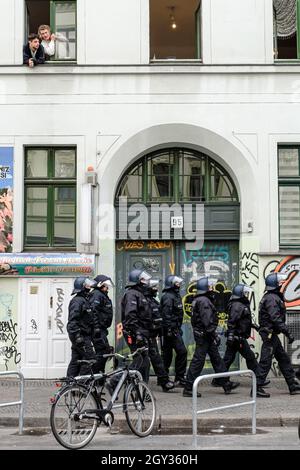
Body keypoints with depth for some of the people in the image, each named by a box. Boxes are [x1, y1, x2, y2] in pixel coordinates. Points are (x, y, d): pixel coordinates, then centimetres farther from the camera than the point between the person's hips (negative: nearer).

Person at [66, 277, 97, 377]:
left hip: (81, 336, 10)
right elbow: (73, 319, -22)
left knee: (76, 360, 11)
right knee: (90, 358, -10)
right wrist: (77, 335, -27)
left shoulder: (84, 300, 20)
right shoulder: (77, 301, -14)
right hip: (81, 336, -10)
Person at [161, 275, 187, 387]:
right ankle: (179, 379, -5)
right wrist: (169, 329, -25)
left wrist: (178, 328, 24)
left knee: (167, 353, 12)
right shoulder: (168, 296, -14)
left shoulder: (176, 295, 19)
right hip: (171, 330, -10)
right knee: (182, 351, -10)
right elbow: (166, 314, -21)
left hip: (175, 328, 10)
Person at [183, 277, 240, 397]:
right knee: (198, 360, -6)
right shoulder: (204, 301, -17)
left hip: (200, 333, 11)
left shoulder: (198, 300, 16)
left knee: (216, 359, 14)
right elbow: (208, 321, -24)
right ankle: (188, 388, -2)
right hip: (204, 335, -11)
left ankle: (226, 384, 22)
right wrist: (214, 334, -20)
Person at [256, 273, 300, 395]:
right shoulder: (271, 298, -17)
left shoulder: (273, 297, 16)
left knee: (283, 359, 13)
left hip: (272, 334, 11)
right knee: (265, 361, -7)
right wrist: (288, 333, -24)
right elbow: (276, 319, -25)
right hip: (270, 334, -11)